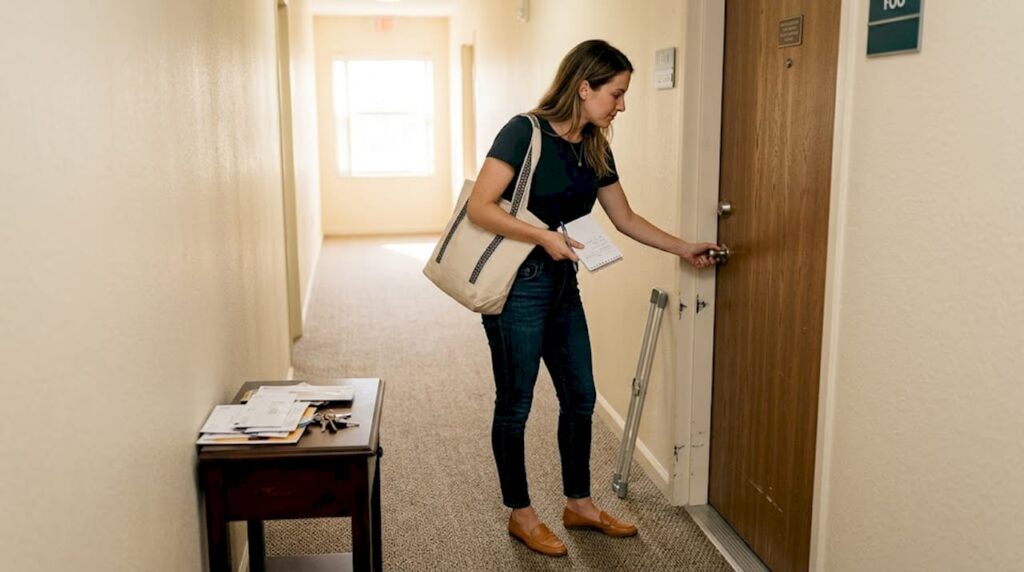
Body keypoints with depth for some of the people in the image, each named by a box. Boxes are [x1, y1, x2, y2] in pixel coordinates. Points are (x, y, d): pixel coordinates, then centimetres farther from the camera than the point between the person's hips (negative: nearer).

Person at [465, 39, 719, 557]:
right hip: (517, 285, -8)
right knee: (515, 402, 5)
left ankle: (578, 505, 31)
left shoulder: (594, 149, 7)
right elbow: (479, 208, -20)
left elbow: (625, 218, 16)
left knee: (580, 397, 14)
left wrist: (682, 249, 14)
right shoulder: (525, 132, -15)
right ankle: (520, 514, 23)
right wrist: (542, 236, -28)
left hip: (562, 283, 8)